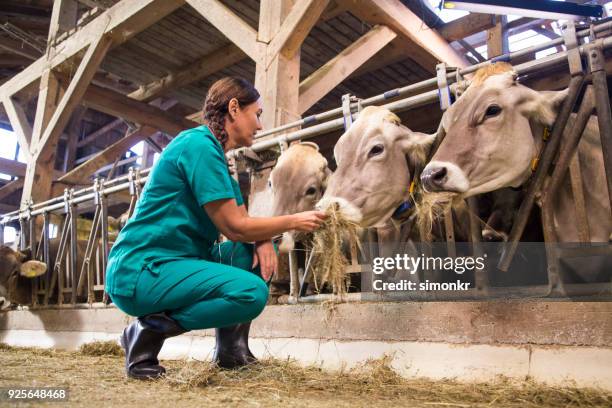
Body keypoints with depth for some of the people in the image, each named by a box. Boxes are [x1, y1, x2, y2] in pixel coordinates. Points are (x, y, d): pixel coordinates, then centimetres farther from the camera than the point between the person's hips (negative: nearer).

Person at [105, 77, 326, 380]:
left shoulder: (213, 151, 15)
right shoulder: (199, 144, -15)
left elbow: (242, 222, 13)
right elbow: (234, 227, -17)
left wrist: (262, 239, -9)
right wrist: (294, 221, -5)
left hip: (172, 261, 10)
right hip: (140, 270, -10)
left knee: (261, 249, 5)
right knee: (251, 292, -24)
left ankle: (231, 348, 8)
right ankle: (149, 329, -8)